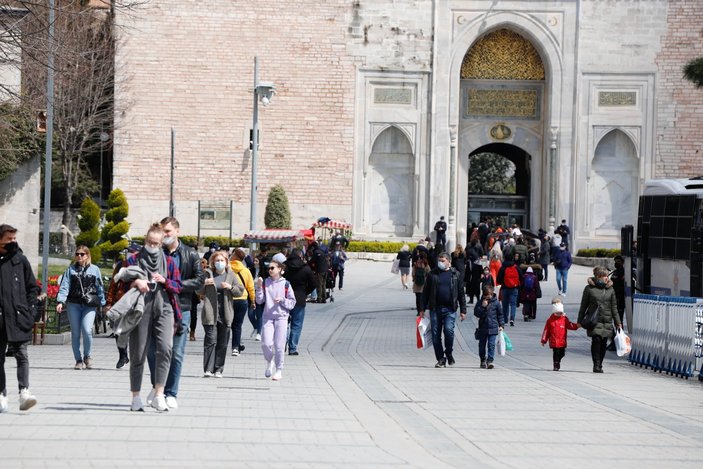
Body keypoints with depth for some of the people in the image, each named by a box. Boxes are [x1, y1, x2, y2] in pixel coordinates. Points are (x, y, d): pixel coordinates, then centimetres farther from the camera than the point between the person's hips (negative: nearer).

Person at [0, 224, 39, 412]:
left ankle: (24, 392, -17)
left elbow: (33, 287, 11)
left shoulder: (20, 260, 7)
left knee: (21, 354, -9)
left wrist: (30, 311, 2)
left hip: (18, 317, 0)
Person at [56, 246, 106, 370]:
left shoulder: (94, 269, 10)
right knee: (75, 333, 1)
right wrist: (60, 301, -8)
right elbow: (64, 286, 4)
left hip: (89, 305, -2)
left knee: (87, 330, -16)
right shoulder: (71, 269, 11)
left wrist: (103, 304, 11)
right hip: (73, 304, 2)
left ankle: (87, 356, 7)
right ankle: (78, 360, 12)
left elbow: (100, 288, 14)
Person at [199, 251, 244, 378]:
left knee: (223, 343, 4)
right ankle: (208, 369, -9)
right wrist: (204, 283, -8)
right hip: (210, 313, -2)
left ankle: (218, 370, 11)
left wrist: (230, 287, -9)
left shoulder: (231, 275, 10)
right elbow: (199, 292, 11)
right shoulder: (207, 274, 6)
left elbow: (240, 291, 8)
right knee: (210, 341, -9)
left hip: (225, 314, 2)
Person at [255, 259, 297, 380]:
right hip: (268, 317, 2)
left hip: (281, 317, -2)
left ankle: (279, 370, 9)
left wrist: (282, 300, -12)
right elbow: (260, 301, 2)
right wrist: (259, 287, -9)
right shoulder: (265, 283, 6)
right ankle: (269, 362, 21)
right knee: (266, 344, -8)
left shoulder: (285, 284, 1)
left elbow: (292, 302, 4)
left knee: (279, 345, -3)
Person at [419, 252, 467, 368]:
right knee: (436, 334, 0)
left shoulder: (455, 275, 8)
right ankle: (441, 359, 10)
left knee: (449, 330, -17)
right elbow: (426, 292, 11)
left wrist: (463, 310, 6)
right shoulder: (432, 274, 9)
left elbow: (461, 293, 10)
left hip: (450, 309, -2)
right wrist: (422, 309, 7)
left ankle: (449, 353, 7)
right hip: (435, 308, 2)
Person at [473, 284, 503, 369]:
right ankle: (483, 360, 25)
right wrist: (482, 307, -17)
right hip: (482, 328, 2)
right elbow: (476, 313, -4)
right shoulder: (479, 302, 3)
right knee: (482, 345, 10)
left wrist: (501, 325, 3)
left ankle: (490, 361, -12)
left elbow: (500, 314, 8)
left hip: (493, 328, -2)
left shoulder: (496, 303, 1)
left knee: (491, 344, -10)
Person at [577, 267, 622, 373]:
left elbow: (614, 307, 13)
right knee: (596, 340, -18)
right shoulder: (589, 288, 2)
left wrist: (618, 323, 10)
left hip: (607, 321, 3)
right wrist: (580, 321, 6)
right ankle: (596, 365, -13)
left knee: (603, 343, 2)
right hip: (594, 320, -3)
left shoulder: (610, 289, 10)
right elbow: (583, 306, 7)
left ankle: (599, 365, 14)